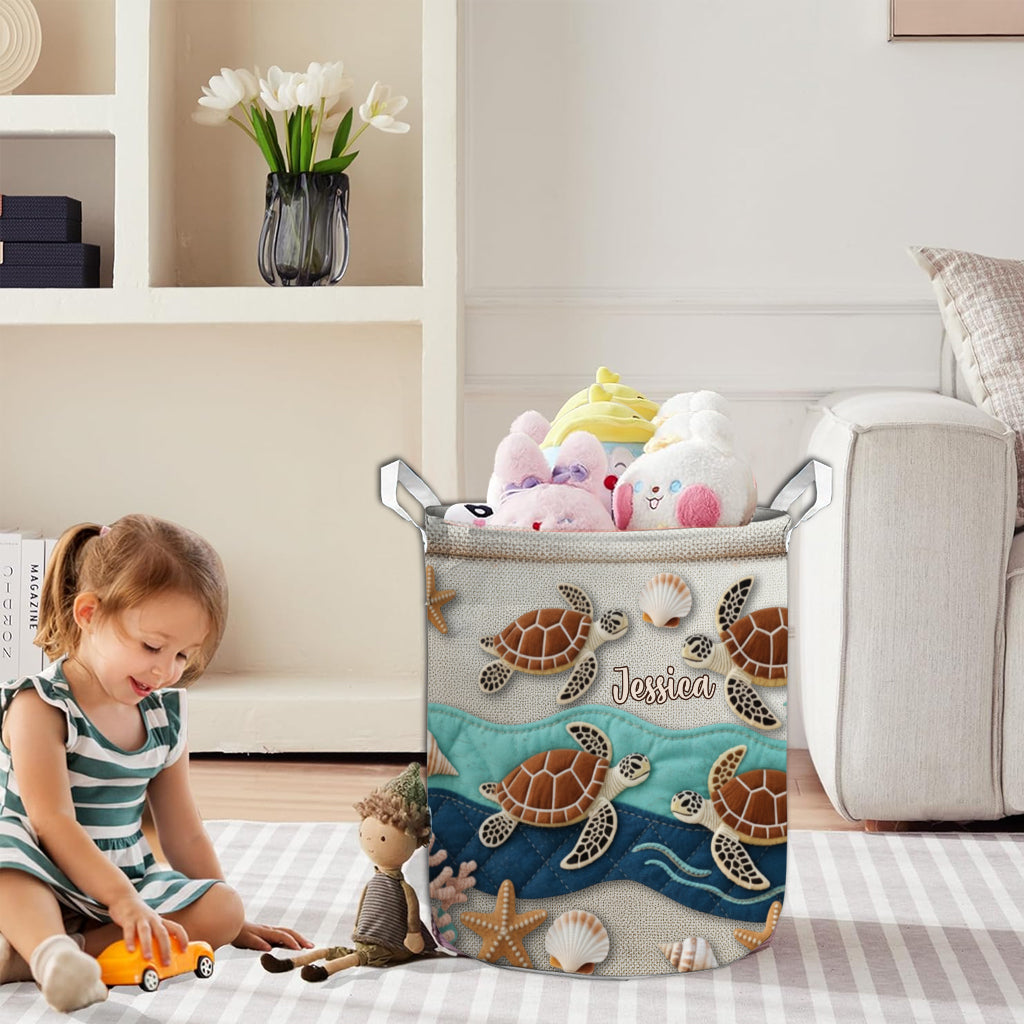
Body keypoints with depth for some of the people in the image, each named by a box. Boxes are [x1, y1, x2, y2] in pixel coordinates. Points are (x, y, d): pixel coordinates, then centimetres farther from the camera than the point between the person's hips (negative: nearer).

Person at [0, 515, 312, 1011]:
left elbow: (184, 836, 13)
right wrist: (122, 900, -33)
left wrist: (232, 923, 14)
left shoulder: (162, 716, 7)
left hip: (128, 884, 6)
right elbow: (52, 821, -23)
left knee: (222, 905, -19)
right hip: (41, 887, -6)